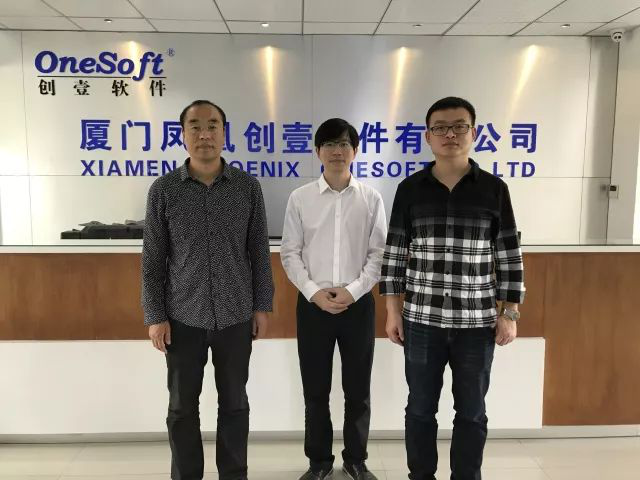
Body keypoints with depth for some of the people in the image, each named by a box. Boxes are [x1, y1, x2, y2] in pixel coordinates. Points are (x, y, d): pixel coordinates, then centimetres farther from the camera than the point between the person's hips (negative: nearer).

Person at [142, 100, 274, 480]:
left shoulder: (248, 186, -2)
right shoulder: (163, 190, -3)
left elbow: (260, 251, 2)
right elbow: (153, 259, -1)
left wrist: (262, 306, 0)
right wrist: (155, 316, -4)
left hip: (236, 316, 1)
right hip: (183, 318, 0)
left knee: (234, 403, 14)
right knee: (182, 406, 13)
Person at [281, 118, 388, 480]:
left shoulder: (371, 199, 1)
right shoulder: (300, 198, 0)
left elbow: (380, 254, 0)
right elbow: (290, 253, 1)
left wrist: (352, 291, -11)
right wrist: (314, 291, -11)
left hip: (358, 303, 0)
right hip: (313, 304, 0)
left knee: (358, 388, 11)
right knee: (315, 389, 11)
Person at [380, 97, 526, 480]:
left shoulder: (494, 189, 0)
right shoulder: (410, 189, 1)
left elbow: (510, 257, 2)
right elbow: (394, 253, 3)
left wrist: (509, 314, -1)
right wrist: (393, 310, 0)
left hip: (477, 321, 0)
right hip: (422, 320, 1)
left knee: (472, 412, 13)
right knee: (421, 408, 13)